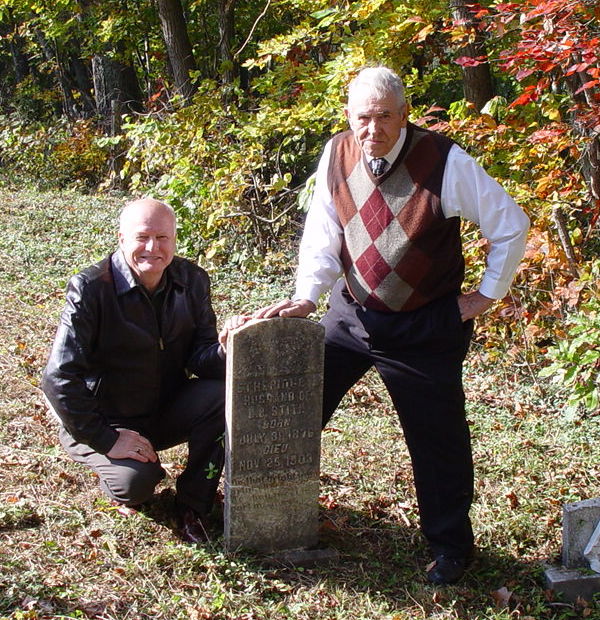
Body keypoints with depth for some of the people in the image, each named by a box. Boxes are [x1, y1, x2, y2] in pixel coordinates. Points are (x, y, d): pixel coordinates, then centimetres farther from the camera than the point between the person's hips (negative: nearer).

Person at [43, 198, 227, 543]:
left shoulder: (192, 281, -5)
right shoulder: (90, 289, -20)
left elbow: (200, 358, -6)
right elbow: (59, 378, -21)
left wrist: (226, 351, -30)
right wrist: (106, 440, -23)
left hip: (167, 410, 5)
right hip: (104, 422, -4)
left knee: (225, 394, -24)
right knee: (135, 482, -31)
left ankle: (194, 503, -5)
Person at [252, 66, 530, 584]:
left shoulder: (445, 163, -20)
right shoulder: (337, 155, -7)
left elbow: (511, 226, -11)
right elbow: (322, 234, 1)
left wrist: (487, 295, -7)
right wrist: (306, 296, -11)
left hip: (425, 327, -4)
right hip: (351, 310, 4)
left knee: (438, 440, 3)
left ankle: (451, 547, 23)